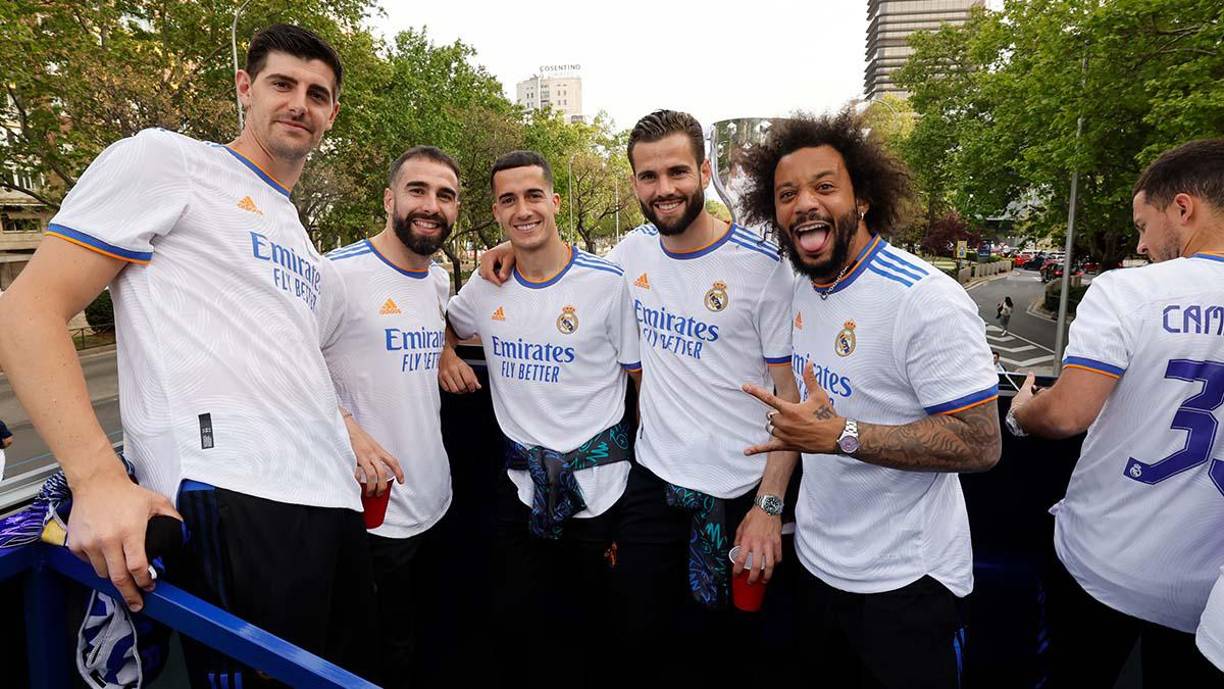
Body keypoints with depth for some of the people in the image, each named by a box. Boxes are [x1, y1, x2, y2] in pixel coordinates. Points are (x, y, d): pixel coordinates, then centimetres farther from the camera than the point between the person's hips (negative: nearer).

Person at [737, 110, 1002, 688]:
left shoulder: (926, 299, -23)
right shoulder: (802, 290, 2)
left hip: (904, 582, -7)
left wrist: (841, 435, -31)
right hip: (817, 559, 7)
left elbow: (981, 445, -24)